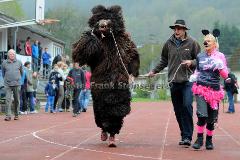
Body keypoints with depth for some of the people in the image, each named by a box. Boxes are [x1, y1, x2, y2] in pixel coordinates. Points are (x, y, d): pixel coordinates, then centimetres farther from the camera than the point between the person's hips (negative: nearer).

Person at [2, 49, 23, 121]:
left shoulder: (19, 62, 6)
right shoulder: (4, 63, 4)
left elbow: (22, 72, 18)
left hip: (17, 84, 1)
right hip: (8, 84, -1)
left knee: (17, 100, 6)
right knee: (8, 100, -9)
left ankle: (16, 115, 17)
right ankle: (8, 115, -11)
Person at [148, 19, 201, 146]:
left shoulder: (192, 43, 0)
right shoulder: (169, 43, 9)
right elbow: (164, 61, 22)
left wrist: (191, 62, -14)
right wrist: (154, 71, 17)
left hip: (188, 80, -4)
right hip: (174, 82, 4)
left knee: (187, 106, -17)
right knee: (178, 110, 7)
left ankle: (187, 136, -13)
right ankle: (184, 135, 17)